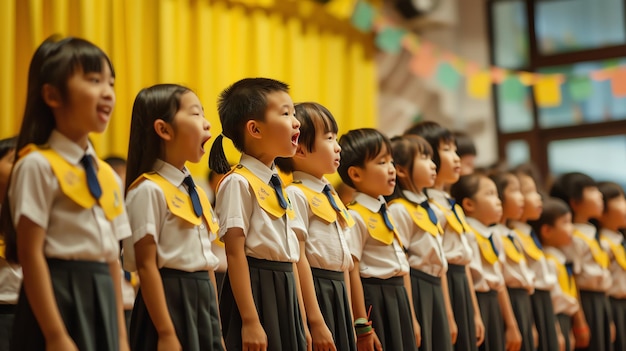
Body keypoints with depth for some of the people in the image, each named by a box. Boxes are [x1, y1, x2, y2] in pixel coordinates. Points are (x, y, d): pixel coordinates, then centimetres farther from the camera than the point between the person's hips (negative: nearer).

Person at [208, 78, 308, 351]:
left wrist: (302, 322, 15)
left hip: (286, 297, 8)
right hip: (255, 293, -8)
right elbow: (235, 254, -16)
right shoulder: (239, 183, -11)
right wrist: (250, 321, -21)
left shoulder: (279, 186, 14)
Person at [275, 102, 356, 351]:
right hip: (313, 295, -8)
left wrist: (350, 319, 18)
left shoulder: (332, 197, 16)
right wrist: (316, 322, -20)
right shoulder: (296, 195, -11)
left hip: (339, 295, 8)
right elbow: (298, 260, -17)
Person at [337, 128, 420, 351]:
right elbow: (352, 273, -17)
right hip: (374, 304, -9)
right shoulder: (355, 217, -13)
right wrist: (362, 327, -19)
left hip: (398, 303, 9)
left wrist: (411, 318, 19)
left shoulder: (388, 215, 15)